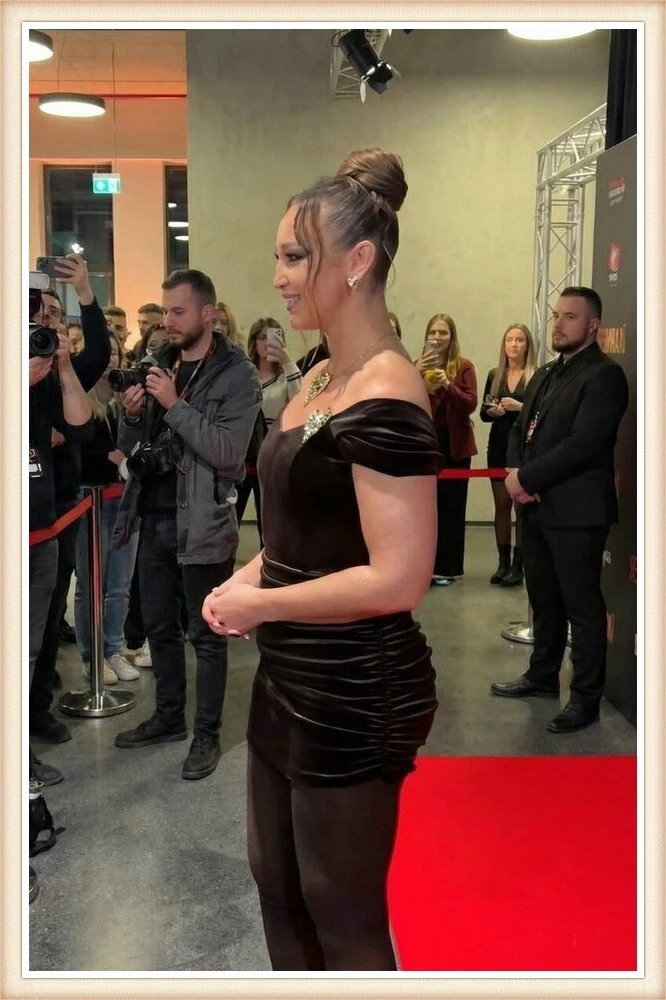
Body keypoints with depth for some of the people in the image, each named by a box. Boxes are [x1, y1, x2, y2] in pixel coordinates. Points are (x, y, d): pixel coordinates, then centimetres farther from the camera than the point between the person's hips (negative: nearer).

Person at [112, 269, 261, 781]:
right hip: (154, 517, 7)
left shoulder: (236, 375, -8)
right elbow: (129, 447, 12)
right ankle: (169, 716, 34)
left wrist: (175, 405, -21)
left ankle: (207, 734, 19)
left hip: (202, 523, -6)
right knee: (159, 626, 17)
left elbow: (229, 453, -20)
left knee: (207, 634, 5)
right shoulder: (159, 364, 10)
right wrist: (131, 414, -9)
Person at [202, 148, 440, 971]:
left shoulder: (384, 396, -22)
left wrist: (257, 605, -17)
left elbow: (398, 578, -26)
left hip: (355, 695, -9)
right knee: (277, 881, 24)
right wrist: (248, 578, 0)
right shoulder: (320, 378, 8)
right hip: (291, 679, 9)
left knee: (341, 914, 12)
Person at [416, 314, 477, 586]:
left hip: (454, 444, -2)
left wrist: (448, 385, -26)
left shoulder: (464, 366, -2)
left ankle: (448, 567, 9)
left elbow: (471, 404, -12)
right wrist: (416, 374, -17)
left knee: (451, 506, 2)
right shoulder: (418, 365, 6)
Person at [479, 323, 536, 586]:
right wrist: (493, 412, -8)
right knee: (501, 505, 8)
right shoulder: (494, 375, 10)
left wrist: (520, 407, -20)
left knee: (522, 506, -5)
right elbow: (483, 413, 13)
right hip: (499, 446, 5)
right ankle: (503, 563, 14)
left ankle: (517, 565, 1)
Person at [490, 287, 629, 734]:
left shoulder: (605, 375, -10)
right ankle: (543, 675, 32)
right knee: (544, 600, 18)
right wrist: (516, 475, -5)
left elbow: (583, 444, -20)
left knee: (582, 606, 1)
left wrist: (527, 478, -16)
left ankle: (586, 698, 11)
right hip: (537, 508, 8)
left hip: (576, 511, -8)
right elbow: (520, 430, 14)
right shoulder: (545, 375, 17)